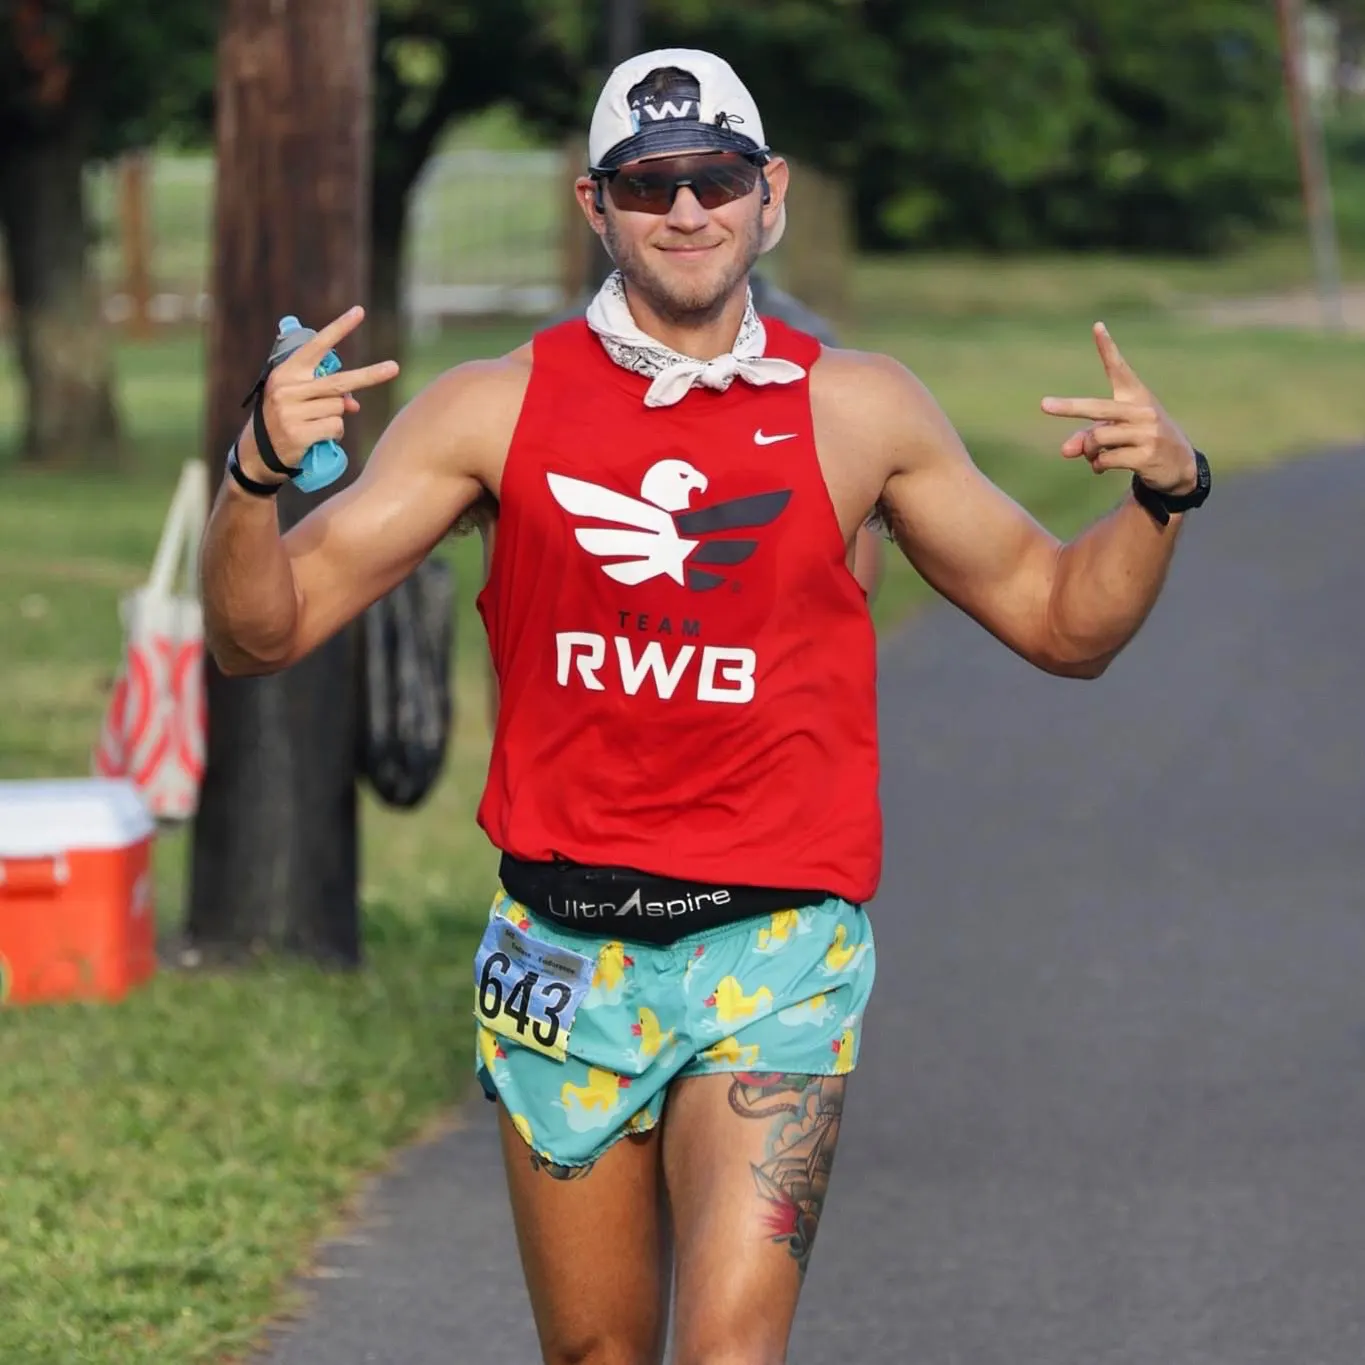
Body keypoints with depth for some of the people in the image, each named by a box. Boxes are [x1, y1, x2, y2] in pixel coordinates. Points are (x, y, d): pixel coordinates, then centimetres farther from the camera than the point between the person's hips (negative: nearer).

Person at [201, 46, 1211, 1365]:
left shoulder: (859, 411, 4)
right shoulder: (495, 410, 2)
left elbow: (1061, 621, 14)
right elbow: (259, 633, 1)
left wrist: (1162, 493, -5)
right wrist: (255, 474, -19)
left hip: (774, 954, -1)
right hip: (561, 947, 1)